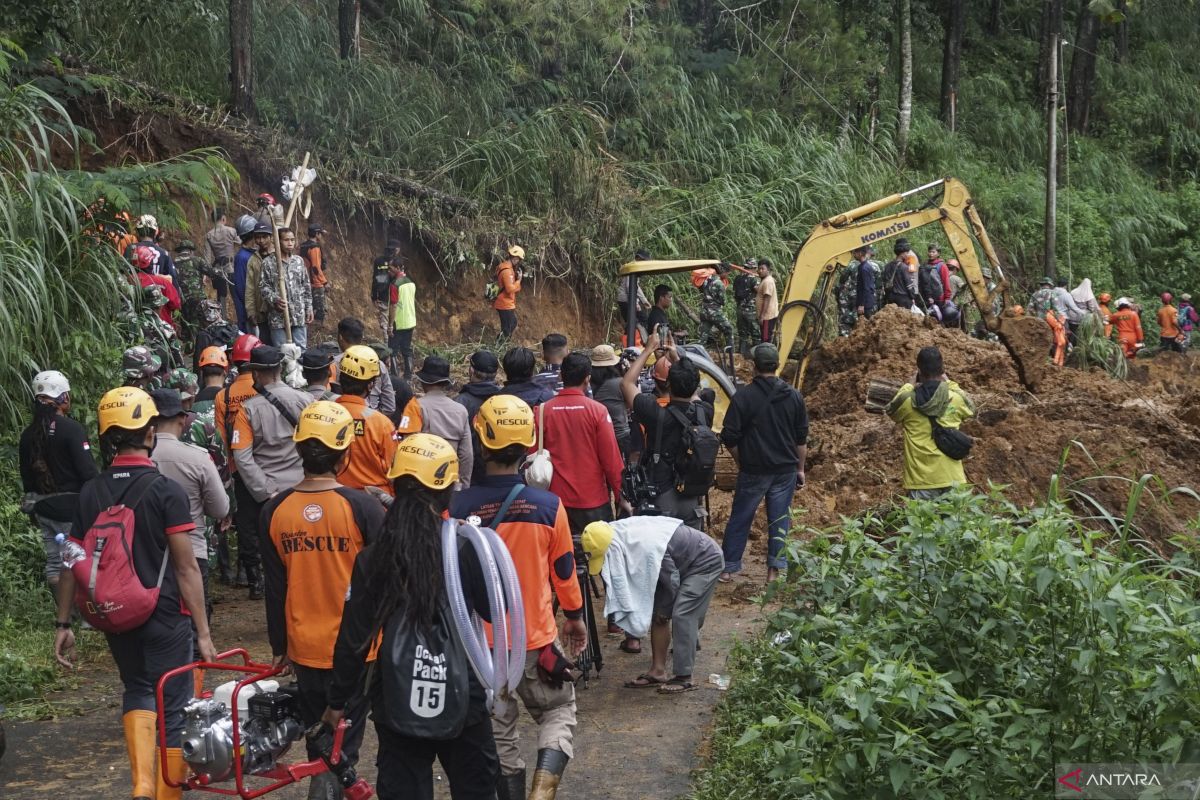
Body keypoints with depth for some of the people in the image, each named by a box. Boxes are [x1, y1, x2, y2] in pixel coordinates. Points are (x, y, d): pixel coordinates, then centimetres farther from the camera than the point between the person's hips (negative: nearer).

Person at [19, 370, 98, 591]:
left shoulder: (27, 434, 6)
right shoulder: (72, 429, -15)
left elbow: (26, 476, 13)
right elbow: (88, 471, -17)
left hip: (44, 509, 7)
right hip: (73, 507, -7)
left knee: (54, 563, 12)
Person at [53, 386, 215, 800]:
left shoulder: (90, 492, -1)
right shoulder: (166, 491, -15)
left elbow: (71, 564, 3)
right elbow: (186, 569, -15)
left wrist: (63, 623, 13)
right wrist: (203, 632, -11)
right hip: (164, 618, -5)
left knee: (136, 690, 24)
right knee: (172, 709, 8)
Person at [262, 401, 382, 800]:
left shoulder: (275, 511, -5)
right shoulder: (362, 507, -15)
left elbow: (274, 587, 2)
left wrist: (278, 646, 13)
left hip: (305, 647, 3)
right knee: (344, 744, 6)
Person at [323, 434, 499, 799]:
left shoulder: (372, 558, -7)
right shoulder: (466, 547, -13)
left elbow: (354, 639, -3)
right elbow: (494, 610, -2)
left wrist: (338, 700, 10)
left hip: (398, 706, 1)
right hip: (463, 701, -1)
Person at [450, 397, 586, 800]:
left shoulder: (457, 508, -13)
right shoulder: (549, 506, -13)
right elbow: (564, 571, 0)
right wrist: (575, 616, 18)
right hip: (537, 636, 0)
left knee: (497, 732, 16)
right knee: (559, 712, 19)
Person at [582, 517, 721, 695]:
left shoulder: (648, 548, -37)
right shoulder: (621, 534, -13)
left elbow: (671, 581, -23)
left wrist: (664, 609, -8)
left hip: (706, 561, -8)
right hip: (684, 563, 8)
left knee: (682, 615, -16)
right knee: (657, 613, 3)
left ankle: (683, 678, -10)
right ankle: (658, 670, 8)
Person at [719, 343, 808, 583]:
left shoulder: (743, 397, -10)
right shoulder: (794, 397, 0)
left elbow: (729, 438, -8)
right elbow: (802, 438, 6)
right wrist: (800, 468, 16)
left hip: (753, 471, -2)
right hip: (786, 470, 2)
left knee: (740, 519, 9)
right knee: (779, 520, 9)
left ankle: (728, 568, 15)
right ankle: (774, 570, 10)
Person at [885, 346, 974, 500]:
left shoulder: (906, 401, -6)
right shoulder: (956, 399, -3)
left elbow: (890, 410, 17)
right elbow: (971, 408, 22)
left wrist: (909, 386, 22)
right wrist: (949, 383, 25)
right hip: (952, 478, 1)